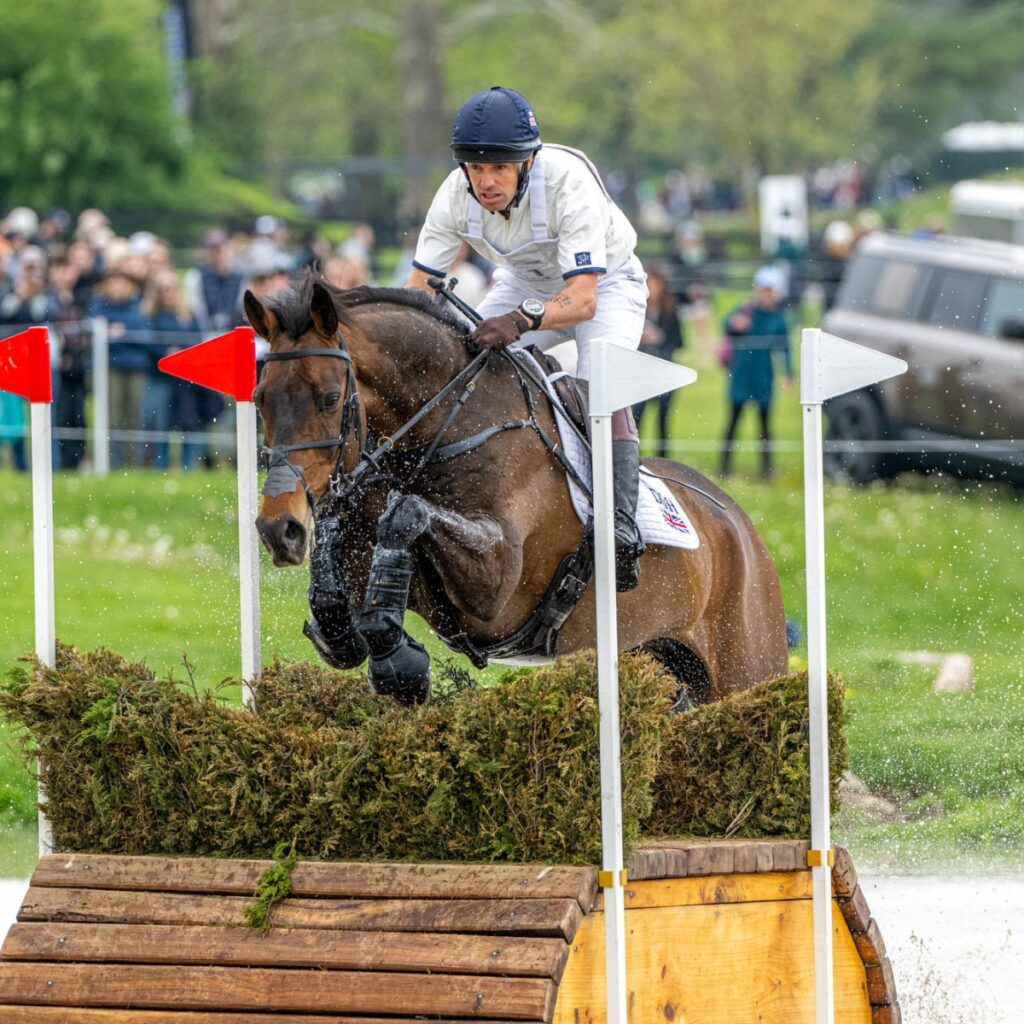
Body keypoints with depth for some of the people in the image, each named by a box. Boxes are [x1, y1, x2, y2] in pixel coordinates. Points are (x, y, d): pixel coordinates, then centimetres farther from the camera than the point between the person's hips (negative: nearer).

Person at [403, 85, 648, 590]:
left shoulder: (569, 184, -38)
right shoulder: (456, 195, -24)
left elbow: (583, 299, -44)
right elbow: (419, 284, -17)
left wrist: (523, 320, -62)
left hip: (604, 283, -5)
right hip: (524, 283, 5)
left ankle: (621, 535, -34)